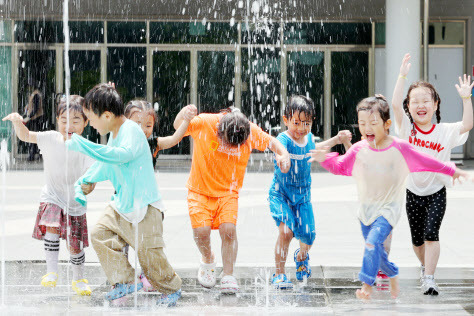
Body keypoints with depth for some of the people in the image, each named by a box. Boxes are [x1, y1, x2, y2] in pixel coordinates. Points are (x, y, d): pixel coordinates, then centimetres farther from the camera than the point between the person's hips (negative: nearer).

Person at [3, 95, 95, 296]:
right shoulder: (51, 139, -8)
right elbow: (25, 136, -10)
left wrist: (87, 187, -46)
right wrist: (18, 122, -32)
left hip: (75, 204, 0)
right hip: (52, 198, 1)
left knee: (75, 246, 6)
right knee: (51, 227, -26)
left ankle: (78, 279, 31)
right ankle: (51, 271, -13)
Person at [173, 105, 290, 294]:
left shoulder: (251, 131, -16)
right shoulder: (203, 123, -21)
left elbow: (271, 142, 1)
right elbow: (178, 127, -5)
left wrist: (283, 154, -20)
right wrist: (183, 114, -28)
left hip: (228, 191, 1)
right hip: (201, 189, -1)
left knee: (228, 229, -19)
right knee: (201, 230, -18)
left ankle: (228, 277, -5)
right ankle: (207, 260, 15)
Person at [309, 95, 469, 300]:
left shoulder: (399, 148, -10)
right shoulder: (358, 150, -3)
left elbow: (426, 162, 3)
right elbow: (340, 166, 9)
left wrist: (451, 171, 10)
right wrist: (325, 159, -10)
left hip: (389, 208, -4)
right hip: (366, 208, 4)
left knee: (373, 242, -23)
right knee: (377, 250, 12)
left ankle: (367, 284, -16)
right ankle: (393, 275, 40)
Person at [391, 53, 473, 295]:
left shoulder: (445, 131, -6)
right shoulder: (407, 128, -5)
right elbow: (396, 104, -19)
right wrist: (402, 76, -24)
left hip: (436, 192, -2)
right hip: (413, 192, 2)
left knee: (431, 233, -16)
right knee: (417, 239, 14)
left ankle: (429, 279, -16)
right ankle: (425, 266, 41)